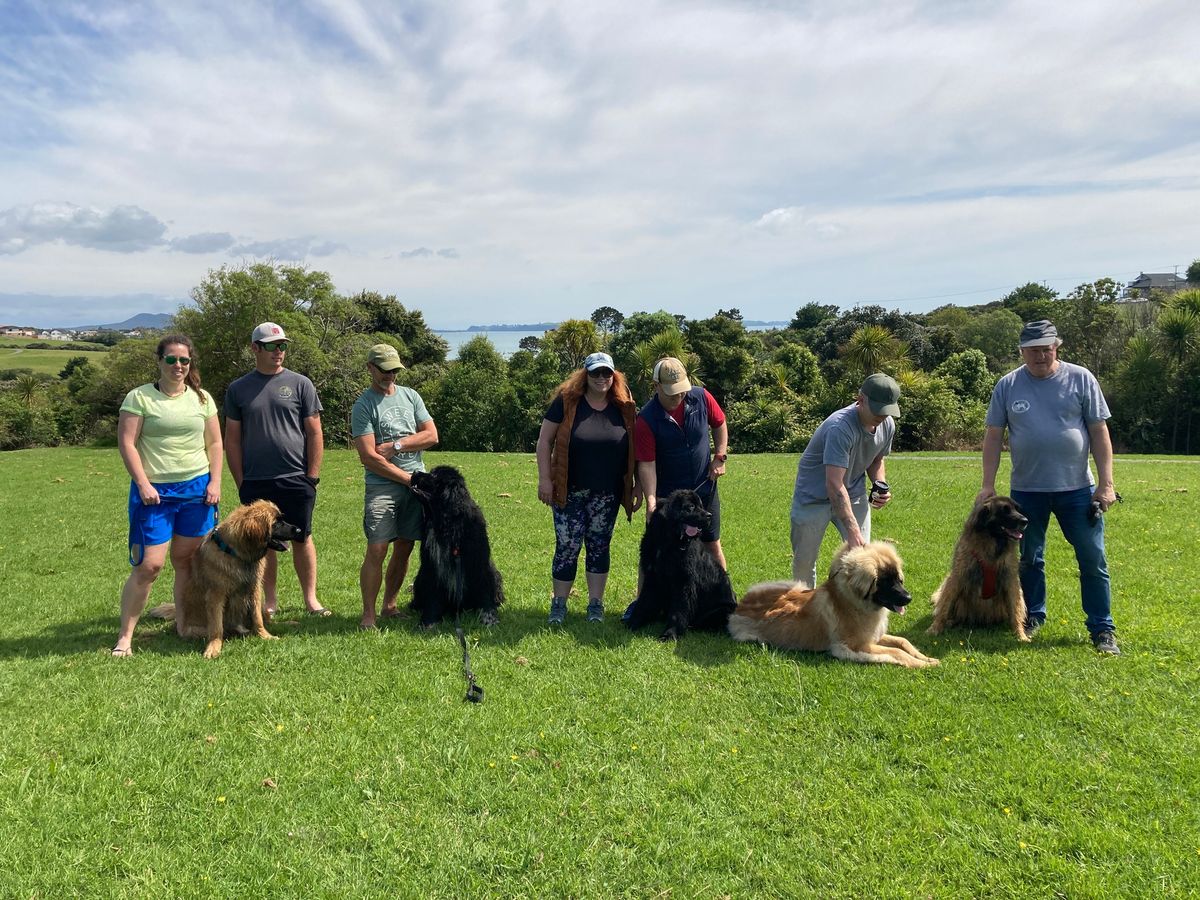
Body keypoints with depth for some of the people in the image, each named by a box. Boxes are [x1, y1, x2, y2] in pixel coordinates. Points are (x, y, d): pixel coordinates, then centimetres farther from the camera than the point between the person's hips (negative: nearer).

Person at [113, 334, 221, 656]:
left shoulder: (201, 398, 10)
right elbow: (127, 443, -5)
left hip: (197, 488, 3)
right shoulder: (140, 397, -1)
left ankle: (183, 625, 19)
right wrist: (143, 484, -12)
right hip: (154, 491, -3)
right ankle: (125, 636, 4)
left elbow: (214, 443, 12)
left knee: (186, 560, 7)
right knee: (149, 564, -7)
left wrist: (215, 481, 2)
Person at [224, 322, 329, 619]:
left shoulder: (300, 384, 3)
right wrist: (241, 482, 2)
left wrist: (312, 476, -3)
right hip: (255, 483, 1)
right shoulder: (238, 389, 6)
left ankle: (311, 599, 15)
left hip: (296, 479, -1)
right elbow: (232, 439, 7)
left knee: (302, 538, 5)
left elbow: (315, 433, 2)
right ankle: (269, 601, 20)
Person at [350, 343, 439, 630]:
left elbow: (431, 436, 6)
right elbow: (369, 457, -11)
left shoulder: (410, 396, 13)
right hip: (382, 486, -5)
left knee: (404, 549, 9)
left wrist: (396, 445, -7)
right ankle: (368, 614, -1)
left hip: (417, 483, 5)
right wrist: (408, 478, -10)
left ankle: (389, 606, 22)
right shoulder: (363, 406, -4)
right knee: (377, 550, -11)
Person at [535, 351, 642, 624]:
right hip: (570, 492, -2)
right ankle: (559, 604, 17)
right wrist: (544, 479, -9)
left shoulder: (625, 407, 1)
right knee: (567, 548, 1)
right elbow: (544, 441, -4)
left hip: (607, 494, 2)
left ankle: (596, 604, 21)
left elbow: (638, 448, 7)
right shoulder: (566, 401, -6)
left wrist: (639, 486, 4)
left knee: (599, 547, 10)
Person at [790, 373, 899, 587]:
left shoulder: (887, 425, -8)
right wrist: (852, 531, -43)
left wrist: (881, 485, -7)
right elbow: (834, 485, -38)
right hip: (814, 495, -5)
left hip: (853, 494, 6)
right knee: (804, 560, 2)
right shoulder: (840, 427, -33)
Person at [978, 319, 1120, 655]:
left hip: (1077, 488, -1)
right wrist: (988, 484, -1)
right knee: (1030, 558, 14)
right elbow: (993, 436, 3)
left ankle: (1102, 629, 13)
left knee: (1093, 560, 2)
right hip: (1027, 489, 1)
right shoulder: (1008, 385, 1)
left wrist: (1106, 483, -5)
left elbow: (1099, 432, 0)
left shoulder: (1081, 379, -1)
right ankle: (1033, 616, 31)